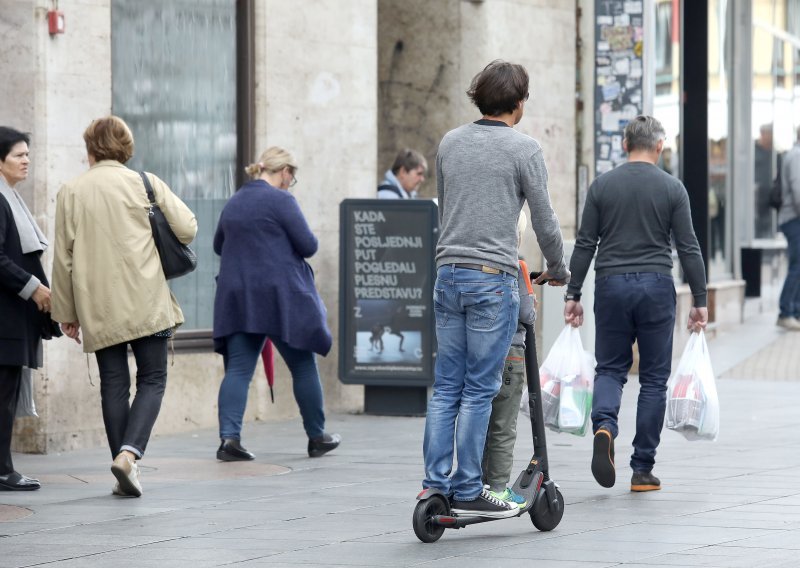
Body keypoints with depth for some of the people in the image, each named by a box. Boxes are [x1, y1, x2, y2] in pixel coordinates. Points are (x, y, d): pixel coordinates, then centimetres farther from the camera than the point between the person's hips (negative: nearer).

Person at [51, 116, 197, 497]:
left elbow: (63, 256, 4)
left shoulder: (71, 192, 3)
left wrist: (66, 312, 11)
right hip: (146, 303, -1)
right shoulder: (145, 183, 1)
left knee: (114, 385, 7)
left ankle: (125, 473, 5)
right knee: (152, 380, 4)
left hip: (97, 308, 2)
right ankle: (129, 454, -17)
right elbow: (187, 228, -2)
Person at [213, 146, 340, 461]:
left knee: (238, 369, 0)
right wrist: (285, 246, 10)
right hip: (280, 296, -5)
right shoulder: (280, 200, -9)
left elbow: (219, 246, 27)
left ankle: (229, 436, -15)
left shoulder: (234, 203, 13)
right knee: (303, 366, 9)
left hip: (237, 299, 5)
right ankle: (317, 437, 18)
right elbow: (308, 245, -10)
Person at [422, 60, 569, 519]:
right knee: (479, 390, -3)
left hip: (448, 274, 6)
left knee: (446, 388, 8)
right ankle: (467, 492, -3)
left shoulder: (450, 142, 13)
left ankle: (436, 483, 4)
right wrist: (558, 270, 14)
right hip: (493, 279, -6)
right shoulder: (524, 148, -5)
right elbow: (544, 219, -2)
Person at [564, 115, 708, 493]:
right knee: (654, 378, 7)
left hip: (611, 286, 1)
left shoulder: (602, 185, 2)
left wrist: (573, 295, 6)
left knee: (610, 369, 13)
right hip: (656, 287, -1)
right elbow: (688, 249, -3)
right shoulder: (672, 188, -2)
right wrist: (700, 301, 2)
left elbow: (585, 245, 1)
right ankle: (643, 469, 7)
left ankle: (604, 426, -19)